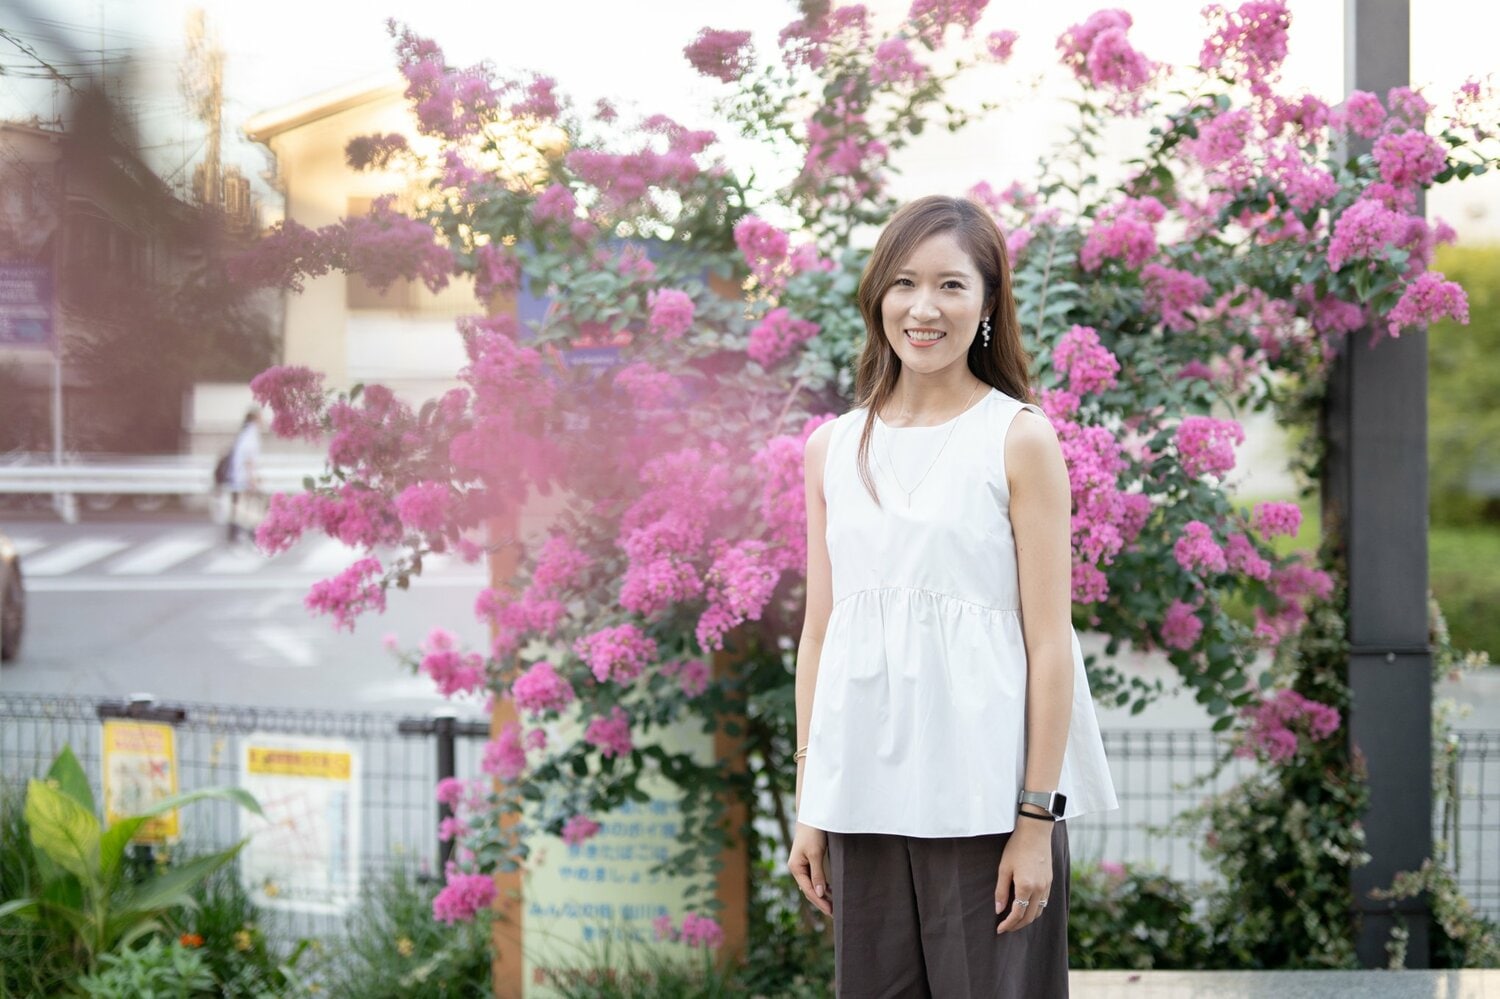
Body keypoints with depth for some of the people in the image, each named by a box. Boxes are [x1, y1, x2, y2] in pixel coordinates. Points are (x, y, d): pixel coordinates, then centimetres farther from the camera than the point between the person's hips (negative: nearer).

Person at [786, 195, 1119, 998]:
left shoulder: (1018, 440, -2)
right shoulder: (834, 448, 10)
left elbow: (1049, 640, -5)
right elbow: (819, 633, 12)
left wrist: (1037, 819, -10)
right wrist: (808, 807, 9)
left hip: (983, 799, -4)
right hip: (866, 794, 4)